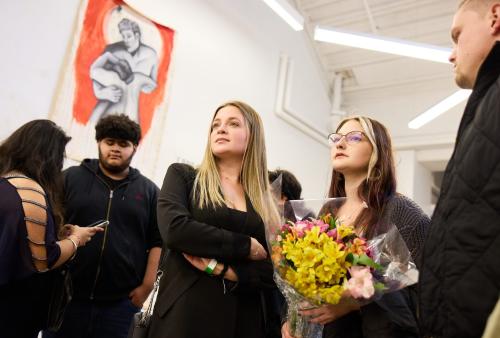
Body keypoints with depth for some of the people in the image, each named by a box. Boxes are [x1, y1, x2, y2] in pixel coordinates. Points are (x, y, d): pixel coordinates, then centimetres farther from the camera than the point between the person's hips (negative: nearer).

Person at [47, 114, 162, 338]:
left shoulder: (149, 190, 7)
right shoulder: (71, 177, 6)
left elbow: (158, 242, 5)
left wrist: (147, 286, -2)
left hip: (121, 303, 0)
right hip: (66, 297, 0)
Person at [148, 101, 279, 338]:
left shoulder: (267, 204, 6)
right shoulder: (182, 175, 1)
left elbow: (273, 271, -1)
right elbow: (173, 229, -16)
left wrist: (222, 269, -15)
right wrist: (247, 246, -12)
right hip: (185, 313, -2)